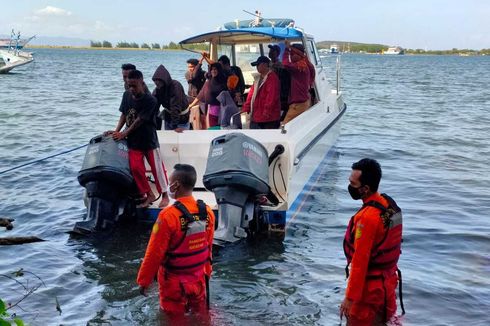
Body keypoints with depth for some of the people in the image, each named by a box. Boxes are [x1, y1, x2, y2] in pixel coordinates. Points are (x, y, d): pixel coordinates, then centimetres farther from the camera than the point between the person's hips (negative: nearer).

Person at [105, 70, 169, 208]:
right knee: (136, 168, 1)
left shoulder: (150, 100, -19)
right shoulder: (126, 95, 0)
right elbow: (124, 114, 7)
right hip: (133, 141, 5)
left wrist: (123, 134, -19)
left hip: (149, 141, -5)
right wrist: (116, 131, -4)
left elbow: (139, 120, -20)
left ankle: (165, 195, 18)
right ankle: (149, 195, 15)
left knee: (157, 168, 3)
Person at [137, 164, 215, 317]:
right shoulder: (207, 212, -8)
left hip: (174, 282, -5)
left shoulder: (168, 216, -25)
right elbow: (208, 248, 3)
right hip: (198, 278, 5)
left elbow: (155, 253, -18)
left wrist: (144, 280, -6)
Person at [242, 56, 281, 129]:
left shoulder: (272, 77, -12)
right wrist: (246, 108, 12)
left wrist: (267, 111, -23)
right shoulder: (259, 78, 19)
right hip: (256, 116, 10)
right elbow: (252, 93, 19)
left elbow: (272, 96, -20)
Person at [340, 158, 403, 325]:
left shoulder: (367, 217, -26)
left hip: (370, 286, -8)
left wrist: (350, 297, -18)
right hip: (388, 280, 8)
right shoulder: (390, 204, 0)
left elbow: (360, 261, -24)